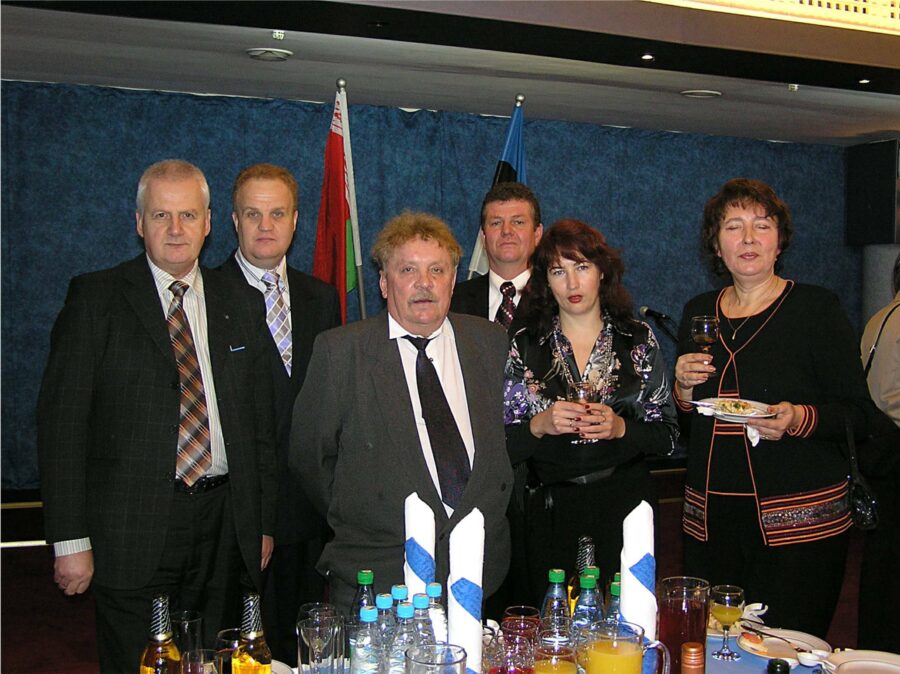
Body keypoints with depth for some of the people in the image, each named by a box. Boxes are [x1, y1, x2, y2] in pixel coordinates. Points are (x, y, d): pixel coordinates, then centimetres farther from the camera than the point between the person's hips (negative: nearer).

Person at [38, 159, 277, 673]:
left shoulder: (242, 305, 10)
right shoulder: (97, 298, -1)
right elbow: (62, 420, -5)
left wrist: (264, 525, 10)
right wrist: (70, 539, -10)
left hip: (224, 530, 3)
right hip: (131, 531, -3)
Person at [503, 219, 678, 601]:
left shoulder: (638, 340, 3)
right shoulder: (524, 346, 1)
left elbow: (668, 436, 3)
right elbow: (502, 446, 0)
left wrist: (621, 428, -14)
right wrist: (539, 425, -17)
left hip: (626, 509, 1)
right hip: (552, 512, 0)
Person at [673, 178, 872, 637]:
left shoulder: (816, 307, -2)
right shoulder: (698, 312, 11)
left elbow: (857, 415, -3)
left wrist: (799, 419, -21)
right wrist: (683, 390, -3)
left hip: (800, 521, -4)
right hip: (710, 520, 4)